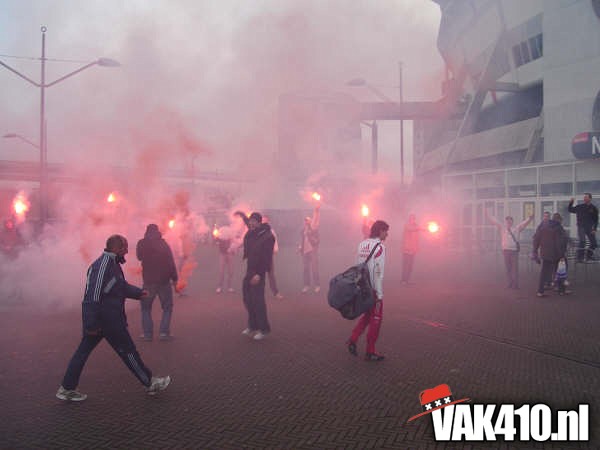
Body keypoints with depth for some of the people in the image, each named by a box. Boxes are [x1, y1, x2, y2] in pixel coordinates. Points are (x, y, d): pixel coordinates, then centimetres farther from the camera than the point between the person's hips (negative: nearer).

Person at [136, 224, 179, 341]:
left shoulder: (142, 244, -1)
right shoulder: (163, 243, -1)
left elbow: (139, 257, 18)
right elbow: (171, 263, -3)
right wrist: (175, 281, 1)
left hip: (149, 281, 0)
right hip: (164, 281, 0)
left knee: (146, 308, 15)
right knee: (167, 308, 12)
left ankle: (148, 333, 8)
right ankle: (164, 332, 0)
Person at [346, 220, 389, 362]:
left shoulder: (362, 244, 7)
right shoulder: (379, 247, -16)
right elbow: (378, 273, -19)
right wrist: (380, 295, -16)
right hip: (373, 289, -7)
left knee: (367, 315, 23)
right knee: (375, 319, 6)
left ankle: (352, 340, 13)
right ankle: (370, 352, 14)